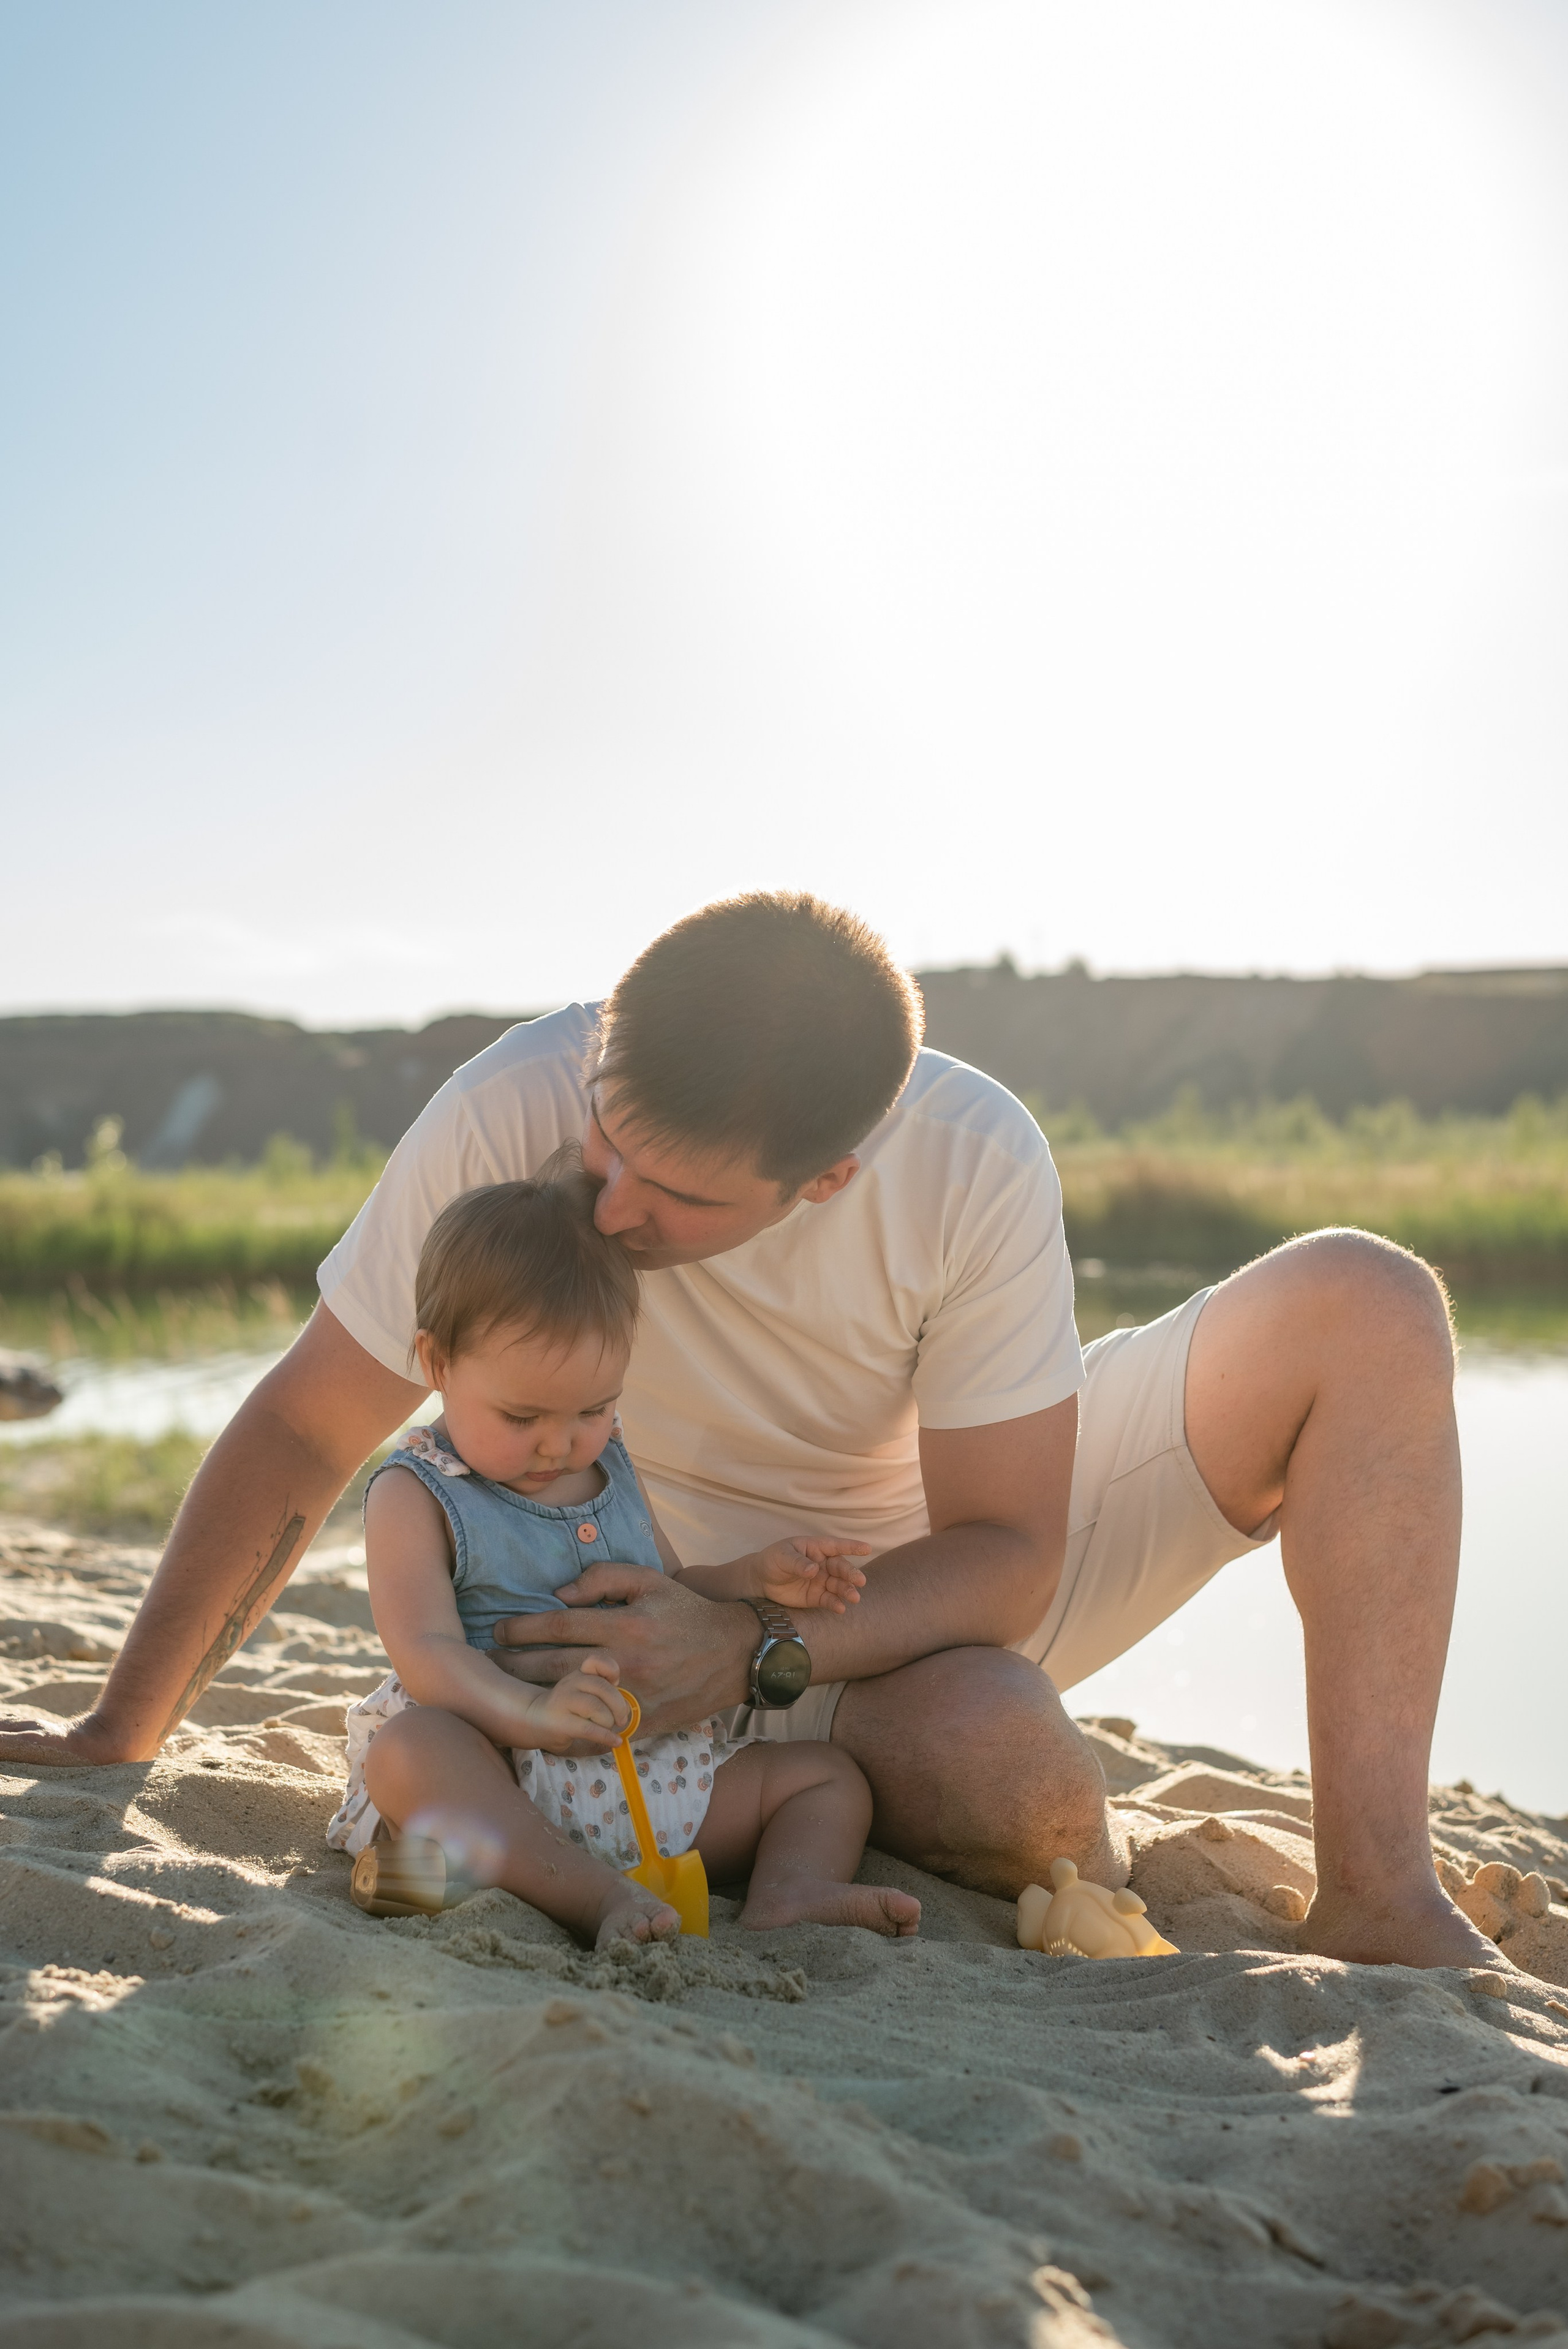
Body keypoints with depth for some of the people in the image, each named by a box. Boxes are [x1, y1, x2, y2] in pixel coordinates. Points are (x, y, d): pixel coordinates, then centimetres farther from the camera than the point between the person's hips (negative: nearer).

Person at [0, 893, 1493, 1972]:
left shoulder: (974, 1165, -27)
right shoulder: (512, 1118, -29)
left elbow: (1005, 1550, -20)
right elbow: (304, 1430, -17)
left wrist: (752, 1657, -36)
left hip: (962, 1573, 2)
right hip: (738, 1607, -2)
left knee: (1358, 1304, -18)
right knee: (996, 1756, -37)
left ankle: (1377, 1904, -15)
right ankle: (1093, 1910, 2)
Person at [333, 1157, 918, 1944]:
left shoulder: (611, 1469, 16)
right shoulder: (416, 1496, -5)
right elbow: (426, 1654, -18)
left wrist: (756, 1578, 7)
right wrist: (534, 1713, -37)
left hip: (656, 1772, 6)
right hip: (504, 1777, -6)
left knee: (827, 1773, 1)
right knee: (406, 1749, -36)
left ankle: (791, 1893, -30)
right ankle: (598, 1899, -47)